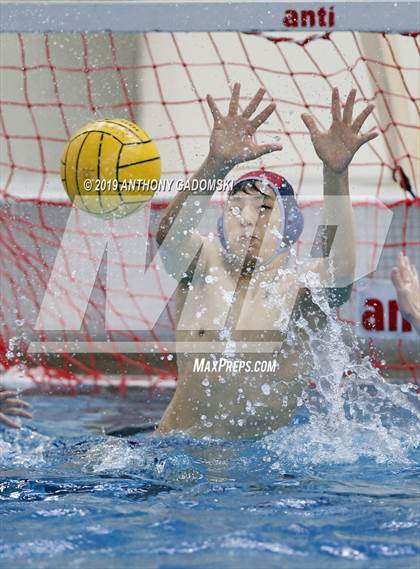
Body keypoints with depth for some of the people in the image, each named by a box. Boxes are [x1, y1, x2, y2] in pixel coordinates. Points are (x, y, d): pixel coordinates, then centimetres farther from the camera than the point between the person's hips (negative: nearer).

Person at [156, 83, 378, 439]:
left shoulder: (301, 288, -7)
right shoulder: (204, 265, -2)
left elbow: (341, 273, -30)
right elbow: (170, 233, -25)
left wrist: (336, 174, -44)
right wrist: (217, 164, -43)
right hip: (178, 449, 1)